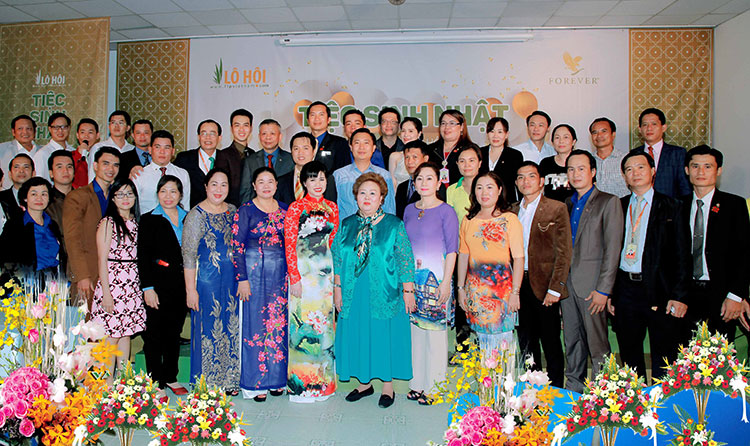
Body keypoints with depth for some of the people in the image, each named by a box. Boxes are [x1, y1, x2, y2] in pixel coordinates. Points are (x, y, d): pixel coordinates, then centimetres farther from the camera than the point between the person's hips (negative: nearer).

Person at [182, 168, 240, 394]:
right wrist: (191, 289, -13)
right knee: (208, 329, 3)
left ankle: (229, 380, 25)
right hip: (207, 280, -5)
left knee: (231, 328, 11)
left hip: (232, 280, 5)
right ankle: (208, 385, 18)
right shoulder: (196, 215, -9)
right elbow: (188, 255, -10)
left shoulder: (233, 211, 7)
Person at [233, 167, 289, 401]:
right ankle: (255, 382, 11)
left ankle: (276, 378, 20)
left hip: (280, 274, 4)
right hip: (254, 273, -4)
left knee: (278, 324, 7)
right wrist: (242, 279, -12)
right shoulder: (245, 210, -4)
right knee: (255, 324, 0)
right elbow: (236, 246, -7)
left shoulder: (284, 210, 8)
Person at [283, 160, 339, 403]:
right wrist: (295, 278, -12)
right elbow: (289, 245, -8)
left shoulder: (332, 208, 9)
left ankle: (322, 380, 21)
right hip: (303, 271, -4)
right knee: (303, 323, -1)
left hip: (325, 271, 5)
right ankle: (301, 384, 11)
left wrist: (334, 273, 9)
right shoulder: (296, 208, -5)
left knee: (324, 322, 8)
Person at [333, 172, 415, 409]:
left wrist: (408, 291, -7)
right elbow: (337, 259, 10)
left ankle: (388, 386, 20)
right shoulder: (347, 225, 7)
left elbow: (406, 260, -4)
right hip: (354, 295, 4)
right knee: (356, 335, 10)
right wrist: (338, 288, 5)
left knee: (384, 335, 3)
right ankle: (364, 382, 27)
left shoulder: (394, 225, -3)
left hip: (385, 295, -3)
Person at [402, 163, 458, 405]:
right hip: (411, 276, 5)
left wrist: (446, 282, -13)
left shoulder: (446, 211, -4)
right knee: (415, 328, 9)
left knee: (435, 330, -1)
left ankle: (434, 387, 11)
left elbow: (452, 250, -7)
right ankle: (417, 383, 20)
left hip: (436, 276, -5)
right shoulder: (409, 210, 11)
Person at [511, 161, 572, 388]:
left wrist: (554, 289, -14)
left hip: (544, 284, -4)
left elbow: (563, 253, -8)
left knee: (551, 343, 5)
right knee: (526, 341, 13)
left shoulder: (557, 209, -4)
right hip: (519, 284, 5)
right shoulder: (512, 210, 11)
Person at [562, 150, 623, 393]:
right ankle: (573, 388, 24)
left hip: (591, 284, -6)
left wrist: (603, 290, -14)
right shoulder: (567, 204, 16)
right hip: (567, 283, 6)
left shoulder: (608, 202, -3)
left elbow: (612, 249, -9)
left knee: (597, 343, 1)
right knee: (572, 341, 13)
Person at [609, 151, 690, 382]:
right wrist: (608, 292, 5)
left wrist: (680, 295, -10)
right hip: (625, 289, 3)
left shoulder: (671, 207, 2)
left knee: (664, 360, 4)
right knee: (629, 356, 13)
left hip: (659, 290, -3)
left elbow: (682, 254, -2)